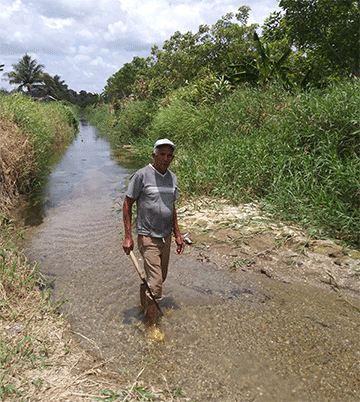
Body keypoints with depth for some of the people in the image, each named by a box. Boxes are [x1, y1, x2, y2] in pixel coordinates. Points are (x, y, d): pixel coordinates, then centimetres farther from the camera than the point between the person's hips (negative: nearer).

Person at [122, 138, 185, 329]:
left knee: (160, 276, 18)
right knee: (155, 284, -5)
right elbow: (127, 205, -8)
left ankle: (144, 302, 45)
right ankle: (152, 325, 14)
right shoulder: (141, 175, -13)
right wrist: (127, 237, -11)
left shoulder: (172, 177, 8)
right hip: (148, 237, -7)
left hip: (166, 236, 7)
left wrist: (177, 234, 15)